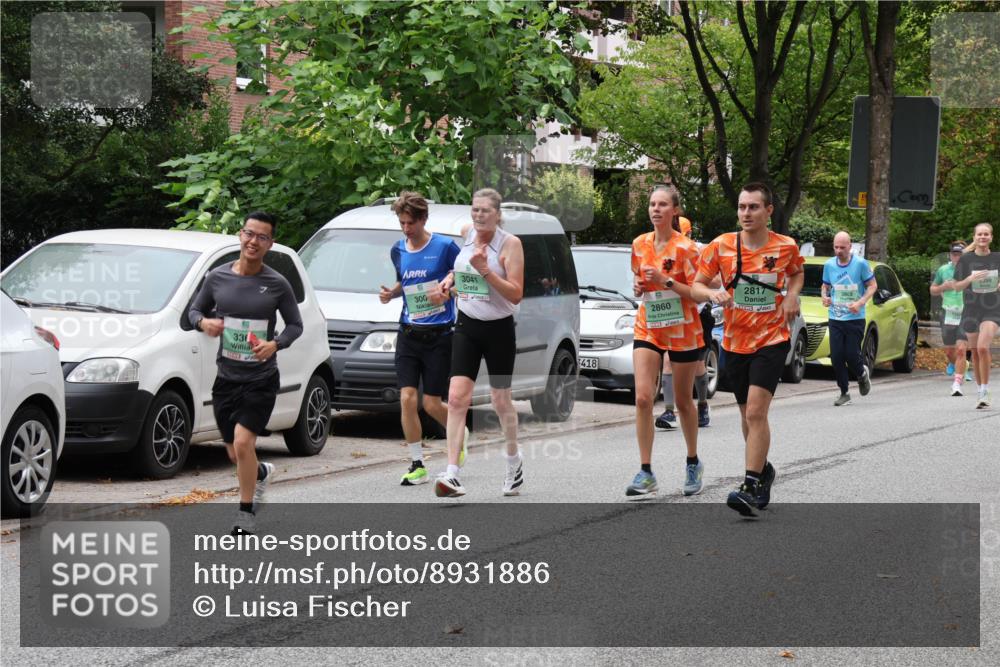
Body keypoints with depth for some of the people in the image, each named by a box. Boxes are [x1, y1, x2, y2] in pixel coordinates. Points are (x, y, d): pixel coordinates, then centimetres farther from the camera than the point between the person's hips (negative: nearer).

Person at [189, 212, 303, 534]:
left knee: (243, 442, -18)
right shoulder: (218, 277, 1)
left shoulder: (277, 284, -5)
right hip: (226, 377, 3)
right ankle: (263, 473, 47)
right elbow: (195, 310, 12)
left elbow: (295, 324, 2)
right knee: (235, 454, 11)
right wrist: (204, 322, -11)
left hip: (261, 378, -3)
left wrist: (275, 344, -17)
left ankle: (246, 515, -3)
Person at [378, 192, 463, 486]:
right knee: (407, 399, -7)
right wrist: (390, 293, 3)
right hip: (408, 334, 4)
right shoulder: (398, 250, 8)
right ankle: (417, 465, 2)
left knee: (431, 404, -1)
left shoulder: (445, 247, -7)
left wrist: (447, 291, -18)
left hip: (439, 336, -4)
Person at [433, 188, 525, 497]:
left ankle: (514, 459, 36)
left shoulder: (510, 243, -12)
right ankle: (451, 474, -17)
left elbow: (516, 295, -16)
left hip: (499, 329, -3)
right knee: (457, 397, -11)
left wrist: (486, 271, -26)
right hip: (467, 327, 3)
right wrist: (451, 278, 6)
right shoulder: (465, 234, 2)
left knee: (501, 400, 9)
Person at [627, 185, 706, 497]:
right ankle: (646, 473, -8)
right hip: (647, 327, 4)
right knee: (642, 398, -12)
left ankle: (693, 463, 31)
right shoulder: (640, 244, 3)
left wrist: (666, 281, -25)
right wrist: (639, 287, -5)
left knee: (683, 401, 9)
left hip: (683, 331, -3)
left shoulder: (685, 247, -13)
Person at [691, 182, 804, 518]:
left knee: (756, 411, -17)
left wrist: (792, 294, -2)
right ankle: (763, 469, 38)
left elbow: (797, 272, 18)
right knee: (748, 414, 15)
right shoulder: (721, 246, -4)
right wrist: (712, 293, -21)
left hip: (771, 340, -3)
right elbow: (697, 285, 1)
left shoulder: (786, 246, -4)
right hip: (734, 342, 3)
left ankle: (751, 486, -19)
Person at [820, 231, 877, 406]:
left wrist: (860, 303, -16)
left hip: (855, 318, -3)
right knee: (836, 356, -3)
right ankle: (844, 393, 10)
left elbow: (872, 285, -1)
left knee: (852, 355, -5)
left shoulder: (860, 264, -7)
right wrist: (824, 297, -5)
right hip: (835, 319, 3)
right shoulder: (829, 265, 4)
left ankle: (862, 374, 30)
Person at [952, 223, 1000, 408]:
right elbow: (956, 286, 2)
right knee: (975, 352, 8)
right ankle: (981, 392, 22)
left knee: (983, 347, -20)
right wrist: (971, 278, -16)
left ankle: (985, 392, -13)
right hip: (971, 309, 2)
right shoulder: (966, 259, 0)